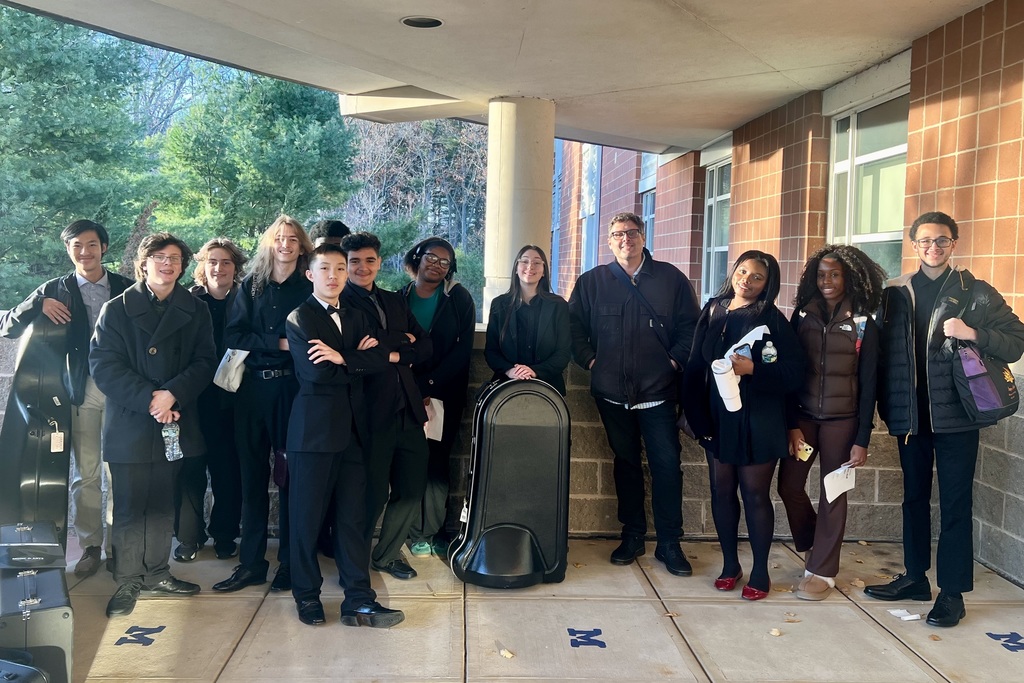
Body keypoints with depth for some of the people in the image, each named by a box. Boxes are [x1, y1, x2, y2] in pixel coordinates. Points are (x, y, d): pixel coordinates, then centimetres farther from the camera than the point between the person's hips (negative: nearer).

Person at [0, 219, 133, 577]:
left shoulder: (126, 288, 7)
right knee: (85, 473, 3)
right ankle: (90, 546, 14)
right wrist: (39, 305, -13)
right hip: (81, 390, 0)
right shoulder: (55, 290, 6)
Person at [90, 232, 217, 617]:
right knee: (129, 507, 2)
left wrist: (172, 393, -15)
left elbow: (204, 362, 1)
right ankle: (127, 582, 11)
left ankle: (155, 574, 22)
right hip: (129, 424, -2)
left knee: (162, 505, 10)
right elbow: (104, 364, -6)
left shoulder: (195, 311, 9)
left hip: (174, 424, 2)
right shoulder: (116, 309, 2)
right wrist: (148, 398, -16)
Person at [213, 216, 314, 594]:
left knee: (290, 475, 2)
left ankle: (289, 562, 11)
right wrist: (279, 344, -11)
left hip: (292, 389, -2)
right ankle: (251, 562, 13)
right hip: (252, 388, 3)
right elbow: (233, 335, 0)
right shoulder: (251, 286, 10)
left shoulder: (309, 289, 3)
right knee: (252, 474, 6)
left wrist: (261, 344, -14)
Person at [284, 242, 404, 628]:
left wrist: (342, 358, -15)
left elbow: (381, 359, -2)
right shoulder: (299, 319, -1)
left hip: (352, 429, 5)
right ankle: (307, 596, 19)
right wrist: (359, 363, -5)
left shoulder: (356, 318, 16)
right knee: (307, 515, 4)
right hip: (314, 429, -5)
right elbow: (316, 371, -16)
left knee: (353, 516, 7)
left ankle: (358, 600, 11)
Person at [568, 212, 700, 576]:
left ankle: (669, 543, 9)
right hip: (612, 392, 2)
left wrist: (675, 360, -5)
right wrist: (591, 360, -1)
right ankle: (632, 536, 24)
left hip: (658, 391, -1)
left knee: (667, 464, -3)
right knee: (626, 463, 12)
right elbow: (574, 326, 9)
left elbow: (690, 325, 5)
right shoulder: (592, 282, 6)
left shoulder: (671, 278, 4)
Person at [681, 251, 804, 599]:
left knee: (755, 494, 2)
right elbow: (695, 368, 6)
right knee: (722, 491, 9)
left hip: (757, 423, -4)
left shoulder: (772, 319, -6)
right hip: (718, 419, 4)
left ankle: (760, 571, 16)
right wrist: (698, 416, 2)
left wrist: (753, 369, -24)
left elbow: (793, 373, -11)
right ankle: (730, 564, 24)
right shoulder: (713, 313, 6)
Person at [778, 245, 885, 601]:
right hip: (803, 415, 2)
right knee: (789, 485, 2)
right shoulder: (802, 316, 3)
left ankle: (822, 571, 16)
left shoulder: (863, 324, -3)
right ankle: (813, 546, 29)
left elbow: (868, 384, -3)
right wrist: (792, 424, -5)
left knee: (832, 494, 4)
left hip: (841, 420, -2)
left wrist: (862, 440, -6)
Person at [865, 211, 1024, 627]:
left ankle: (953, 592, 12)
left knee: (955, 504, 3)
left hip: (955, 416, -3)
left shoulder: (977, 293, 0)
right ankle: (915, 577, 29)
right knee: (914, 496, 15)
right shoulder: (896, 293, 6)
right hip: (910, 415, 3)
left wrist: (973, 334, -19)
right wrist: (886, 406, -4)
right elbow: (882, 351, 4)